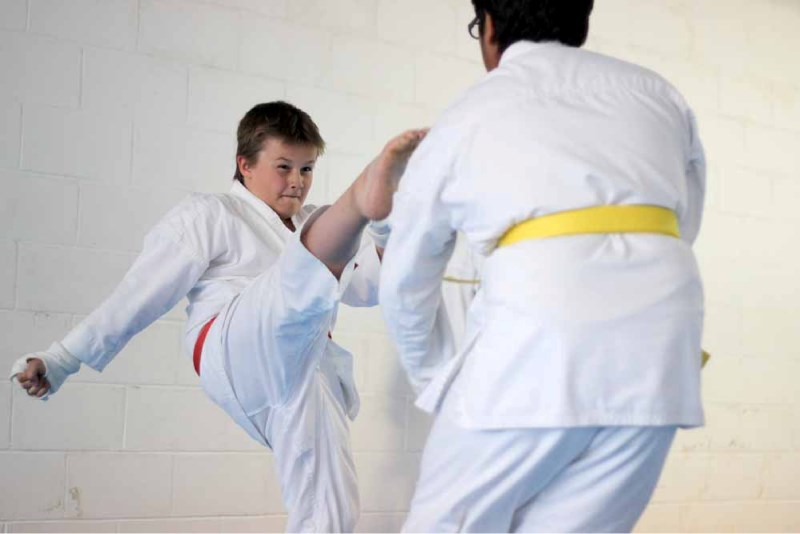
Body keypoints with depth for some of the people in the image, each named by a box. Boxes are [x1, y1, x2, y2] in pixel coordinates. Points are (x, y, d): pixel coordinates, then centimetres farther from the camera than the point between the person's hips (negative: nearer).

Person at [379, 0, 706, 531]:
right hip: (659, 346, 4)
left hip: (537, 336, -3)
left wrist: (430, 377, 40)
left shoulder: (461, 118, 16)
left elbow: (406, 284, 25)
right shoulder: (656, 92, 23)